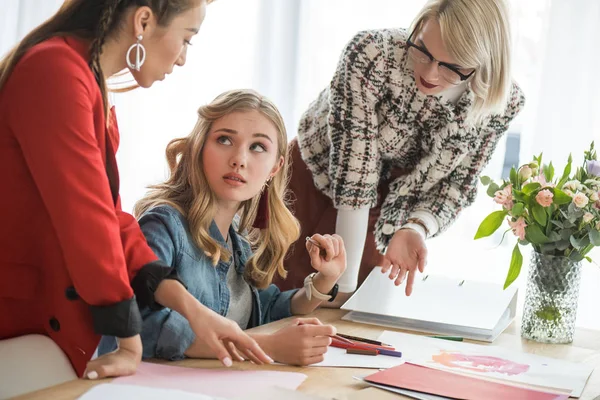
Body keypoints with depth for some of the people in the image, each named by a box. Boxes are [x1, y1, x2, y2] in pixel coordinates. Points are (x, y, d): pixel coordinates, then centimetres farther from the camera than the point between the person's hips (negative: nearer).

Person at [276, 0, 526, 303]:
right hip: (314, 179, -2)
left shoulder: (504, 103, -23)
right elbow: (353, 176, -35)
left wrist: (415, 228, -30)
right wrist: (345, 283, -33)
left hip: (385, 206, 2)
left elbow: (458, 182, -10)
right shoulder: (371, 54, -35)